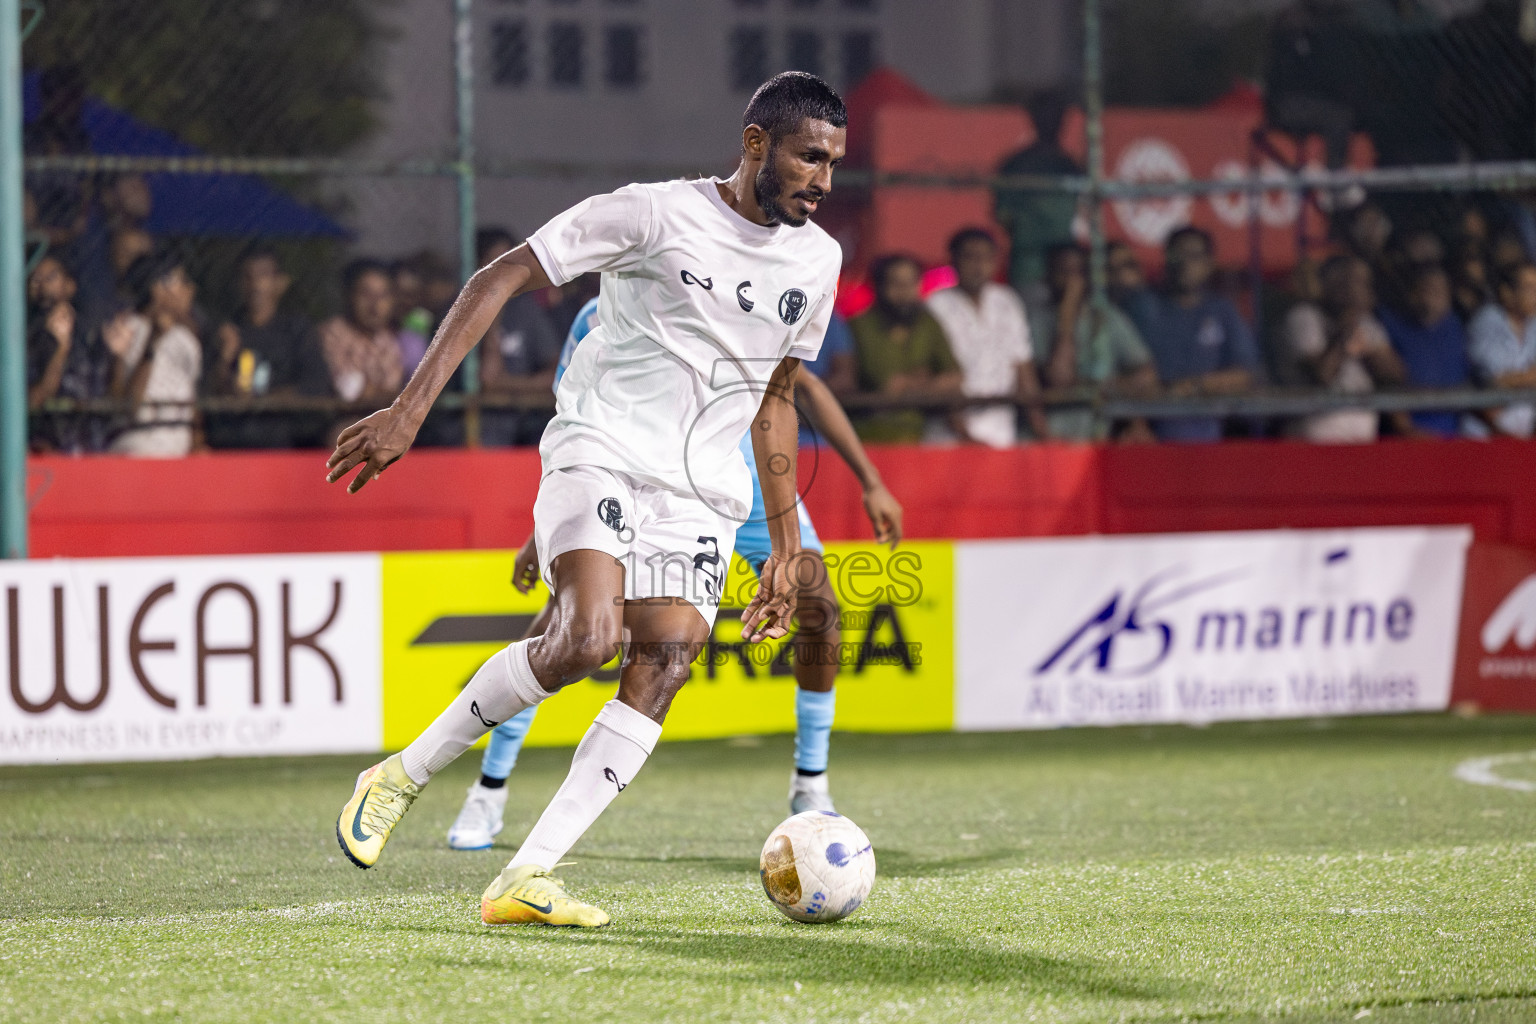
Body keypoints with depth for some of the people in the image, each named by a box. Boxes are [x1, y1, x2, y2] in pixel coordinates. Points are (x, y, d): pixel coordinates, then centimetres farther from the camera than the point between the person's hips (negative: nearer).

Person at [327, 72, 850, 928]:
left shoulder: (817, 261, 11)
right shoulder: (655, 215, -8)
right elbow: (500, 280, -7)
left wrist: (786, 547, 22)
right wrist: (411, 408, -15)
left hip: (703, 496, 5)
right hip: (600, 450, -5)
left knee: (665, 664, -16)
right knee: (586, 639, -27)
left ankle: (527, 878, -18)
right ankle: (403, 777, -6)